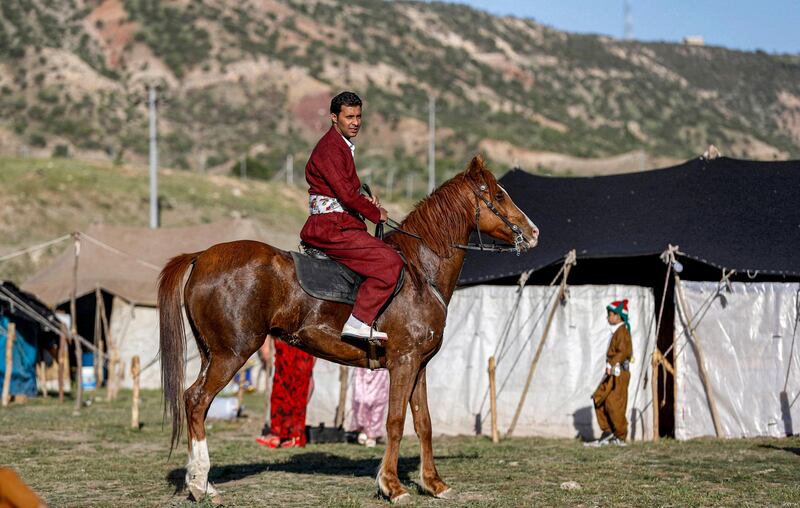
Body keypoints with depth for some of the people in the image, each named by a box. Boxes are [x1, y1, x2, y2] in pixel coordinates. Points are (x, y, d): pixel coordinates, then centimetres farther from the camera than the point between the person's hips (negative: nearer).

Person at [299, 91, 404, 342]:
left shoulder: (343, 146, 19)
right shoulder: (330, 149, -14)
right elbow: (346, 195, -20)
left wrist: (365, 200, 9)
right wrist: (376, 213, -7)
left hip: (340, 224, 11)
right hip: (331, 227, -11)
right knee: (390, 262, -21)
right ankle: (359, 322, -22)